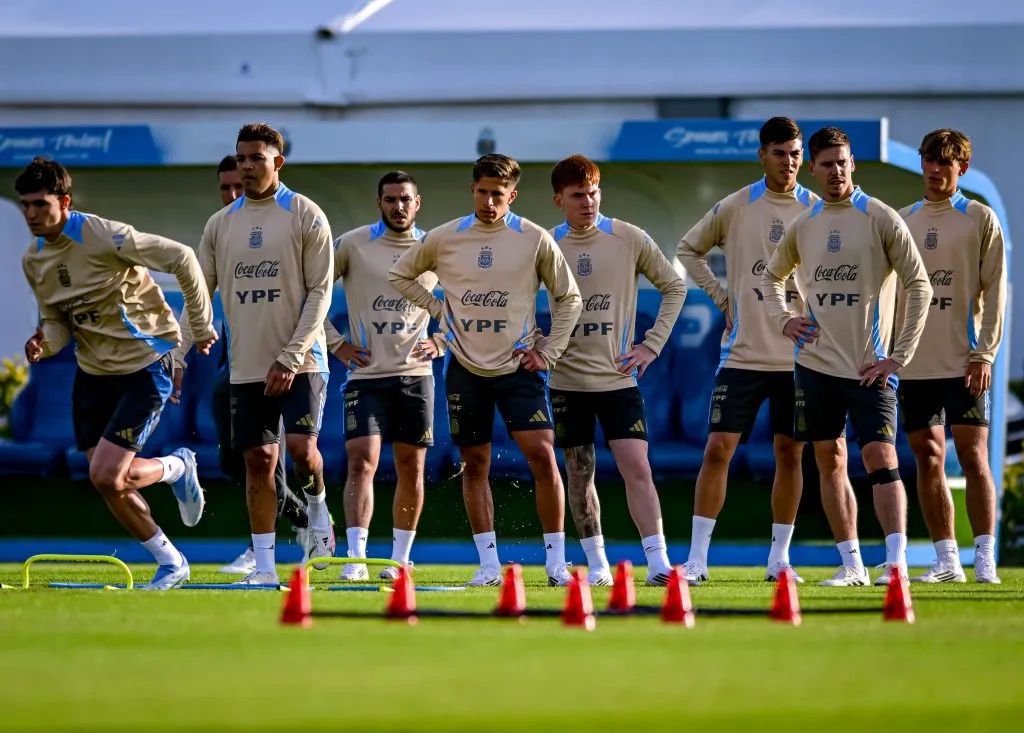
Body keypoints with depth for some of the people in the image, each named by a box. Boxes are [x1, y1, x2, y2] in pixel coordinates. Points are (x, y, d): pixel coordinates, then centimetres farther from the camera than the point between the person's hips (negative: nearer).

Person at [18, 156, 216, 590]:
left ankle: (176, 468, 16)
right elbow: (58, 321, 10)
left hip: (146, 363, -7)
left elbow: (180, 258, -17)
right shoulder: (33, 260, 2)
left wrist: (201, 325, -10)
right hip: (93, 371, 7)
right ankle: (170, 563, 23)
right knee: (108, 483, 4)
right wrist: (45, 343, -14)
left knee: (106, 477, -16)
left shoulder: (102, 236, -21)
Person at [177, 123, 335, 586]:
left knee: (301, 445, -18)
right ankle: (264, 565, 7)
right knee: (258, 460, 3)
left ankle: (318, 513, 13)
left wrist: (290, 358, -15)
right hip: (246, 365, 4)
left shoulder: (305, 217, -4)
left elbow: (319, 292, -7)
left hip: (300, 361, -4)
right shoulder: (220, 224, 10)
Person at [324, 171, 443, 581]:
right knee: (362, 460, -14)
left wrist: (441, 342, 5)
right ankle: (355, 557, -19)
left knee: (411, 467, 4)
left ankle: (400, 558, 15)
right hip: (366, 374, -2)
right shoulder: (352, 245, 0)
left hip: (415, 374, 2)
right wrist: (335, 343, -1)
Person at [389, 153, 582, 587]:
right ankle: (489, 564, 9)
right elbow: (400, 274, 16)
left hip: (518, 366, -2)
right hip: (465, 367, 2)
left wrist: (549, 352, 0)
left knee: (542, 454, -13)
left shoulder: (534, 240, -3)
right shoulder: (444, 239, 1)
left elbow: (568, 298, 7)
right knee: (474, 465, 3)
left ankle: (556, 561, -7)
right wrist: (438, 310, 5)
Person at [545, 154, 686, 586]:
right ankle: (596, 563, 16)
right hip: (568, 379, 1)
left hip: (618, 377, -1)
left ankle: (658, 563, -13)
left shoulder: (630, 239, -2)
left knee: (637, 467, -11)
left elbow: (674, 287, 9)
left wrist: (652, 344, 2)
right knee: (579, 474, 6)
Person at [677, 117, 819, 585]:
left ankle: (780, 556, 13)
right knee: (718, 448, -7)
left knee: (790, 453, 5)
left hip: (798, 356, 1)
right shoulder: (735, 208, 0)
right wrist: (721, 297, 4)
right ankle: (697, 558, -4)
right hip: (744, 351, -1)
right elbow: (688, 250, 13)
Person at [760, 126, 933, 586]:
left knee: (881, 459, -13)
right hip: (816, 363, 5)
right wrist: (781, 318, 8)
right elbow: (772, 276, 28)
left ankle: (896, 562, -18)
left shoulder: (880, 219, -4)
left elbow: (919, 285, -6)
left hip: (868, 368, -5)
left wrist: (899, 356, -10)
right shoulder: (802, 226, 10)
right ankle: (851, 564, 12)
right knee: (830, 462, 6)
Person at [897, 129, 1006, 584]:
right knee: (928, 460, 5)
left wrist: (984, 354, -11)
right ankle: (946, 560, 10)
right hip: (914, 363, 4)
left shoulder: (980, 219, 1)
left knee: (972, 456, -8)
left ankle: (985, 558, -5)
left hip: (963, 361, -4)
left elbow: (993, 292, -3)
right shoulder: (903, 221, 13)